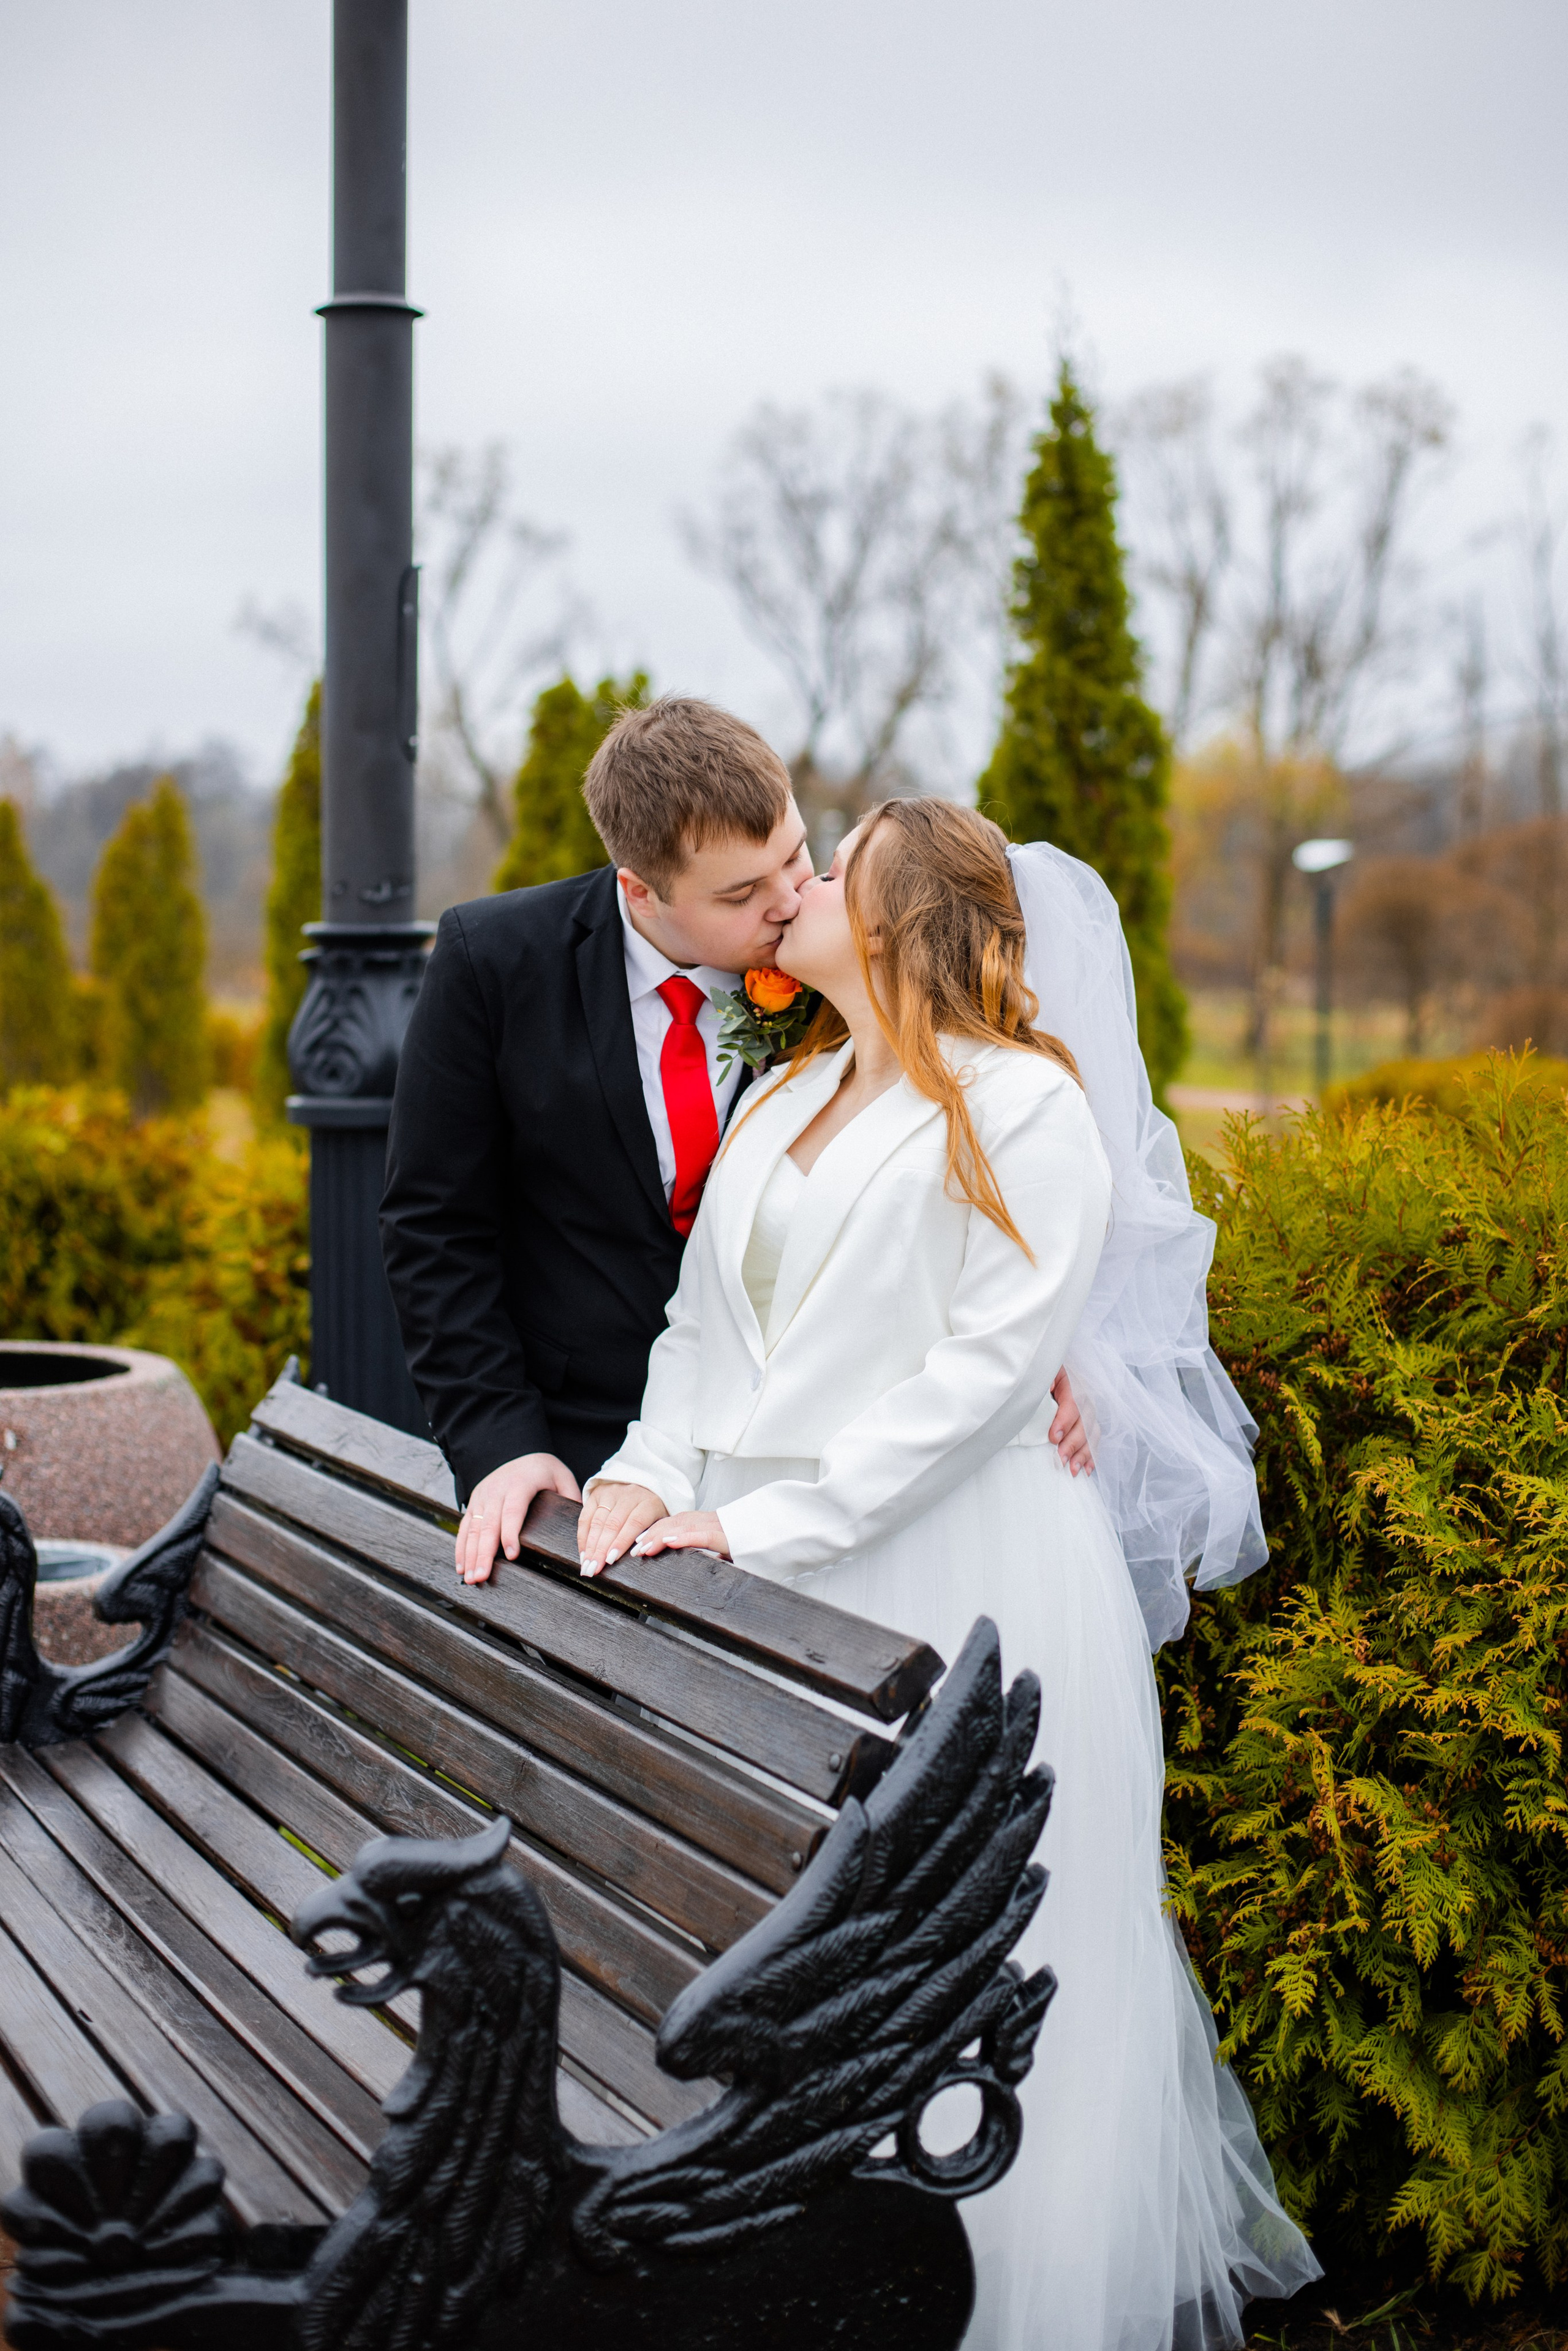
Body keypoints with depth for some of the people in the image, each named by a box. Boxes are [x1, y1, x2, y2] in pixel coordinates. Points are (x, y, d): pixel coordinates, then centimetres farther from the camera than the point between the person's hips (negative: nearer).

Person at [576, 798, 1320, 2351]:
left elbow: (994, 1362, -16)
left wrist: (765, 1523, -18)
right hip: (772, 1580, 7)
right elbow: (703, 1319, 14)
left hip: (950, 1582, -7)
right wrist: (650, 1471, -5)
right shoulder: (782, 1100, 16)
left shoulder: (1024, 1105, -7)